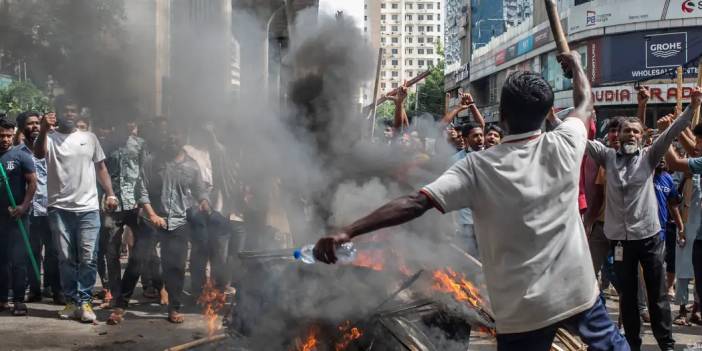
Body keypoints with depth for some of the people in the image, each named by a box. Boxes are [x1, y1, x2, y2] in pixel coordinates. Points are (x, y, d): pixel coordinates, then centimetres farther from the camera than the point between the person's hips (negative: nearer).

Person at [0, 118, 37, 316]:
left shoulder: (21, 156, -2)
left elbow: (32, 183, -4)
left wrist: (23, 206, -14)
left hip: (16, 215, -4)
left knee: (17, 258, -4)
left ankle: (19, 300, 0)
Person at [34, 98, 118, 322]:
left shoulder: (89, 138, 11)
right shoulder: (50, 138, 5)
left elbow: (100, 168, 14)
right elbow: (39, 154, -17)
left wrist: (110, 194, 4)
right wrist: (43, 130, -33)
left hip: (88, 208, 1)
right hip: (60, 208, -1)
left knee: (88, 258, -4)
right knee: (66, 258, 5)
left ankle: (85, 301, 1)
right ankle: (72, 301, 11)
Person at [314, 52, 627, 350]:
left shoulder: (478, 167, -12)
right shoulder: (563, 146, -5)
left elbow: (415, 204, -21)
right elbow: (585, 103, 17)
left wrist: (347, 232, -22)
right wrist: (575, 64, 37)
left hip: (522, 308, -2)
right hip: (577, 292, 2)